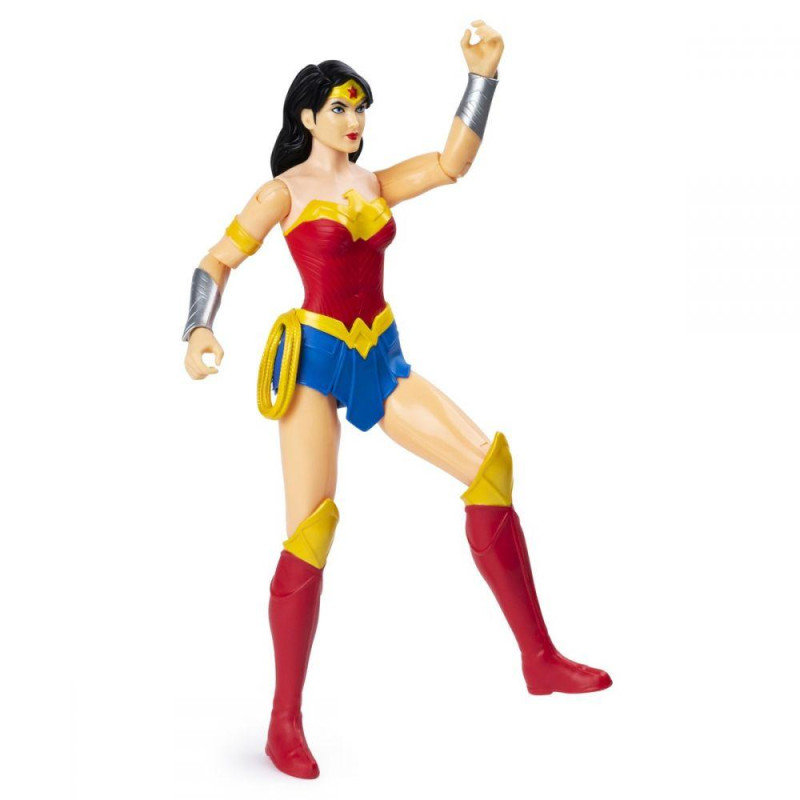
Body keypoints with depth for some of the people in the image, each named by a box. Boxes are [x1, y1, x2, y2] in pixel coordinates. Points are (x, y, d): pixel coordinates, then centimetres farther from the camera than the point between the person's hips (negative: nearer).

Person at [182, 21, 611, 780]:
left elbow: (451, 163, 6)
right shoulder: (284, 192, 4)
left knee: (488, 463, -9)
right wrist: (199, 330, -17)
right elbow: (215, 262, 1)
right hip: (313, 360, -5)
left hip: (379, 361, 5)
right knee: (308, 536, -11)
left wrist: (482, 77, 0)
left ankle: (539, 659, -4)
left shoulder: (373, 184, 16)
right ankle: (285, 724, 0)